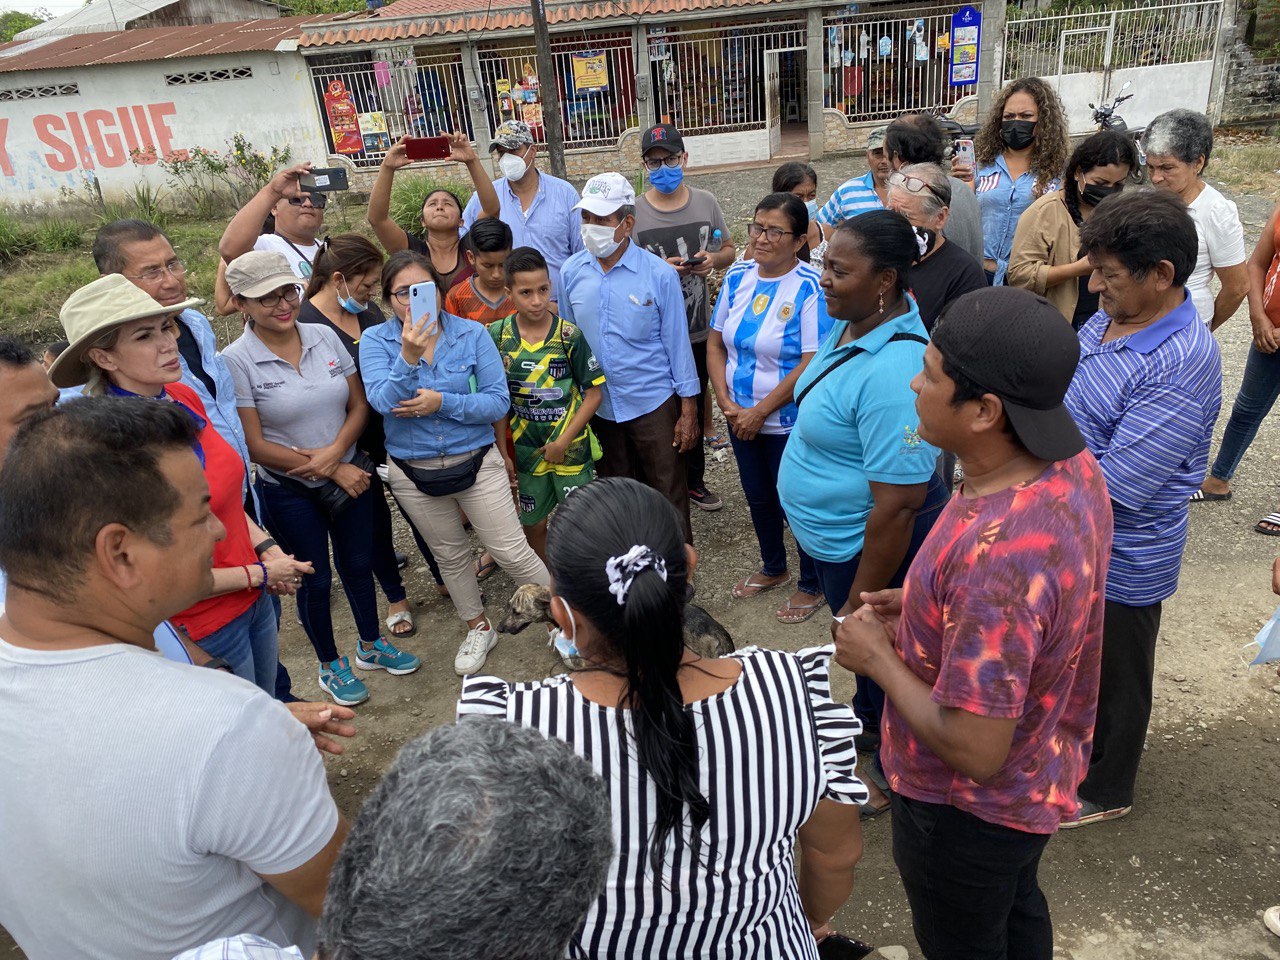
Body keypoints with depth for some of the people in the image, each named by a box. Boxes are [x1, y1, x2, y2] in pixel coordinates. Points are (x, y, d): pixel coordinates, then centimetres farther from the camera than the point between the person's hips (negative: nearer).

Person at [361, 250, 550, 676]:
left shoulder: (472, 334, -9)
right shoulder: (375, 341, -8)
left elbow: (498, 401, -13)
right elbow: (384, 402, -23)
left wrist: (442, 403, -24)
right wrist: (409, 356, -38)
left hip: (476, 462, -2)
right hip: (413, 473, 2)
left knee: (512, 551, -1)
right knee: (450, 556, 20)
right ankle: (479, 629, 42)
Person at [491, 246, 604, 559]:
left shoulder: (569, 335, -12)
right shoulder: (497, 335, -6)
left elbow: (593, 393, -8)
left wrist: (563, 442, -13)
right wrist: (502, 451, -1)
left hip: (571, 448, -2)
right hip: (526, 449, 3)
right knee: (533, 525, 16)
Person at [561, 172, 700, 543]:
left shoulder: (659, 274, -11)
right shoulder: (571, 272, -2)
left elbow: (677, 343, -7)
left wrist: (688, 411, -7)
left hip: (654, 404, -4)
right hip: (598, 406, 4)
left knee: (668, 498, 5)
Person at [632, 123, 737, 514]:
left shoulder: (706, 202, 2)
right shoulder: (633, 212, -9)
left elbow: (729, 251, 12)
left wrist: (714, 259, -11)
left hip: (699, 330, 4)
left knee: (694, 409, 20)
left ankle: (693, 481, 39)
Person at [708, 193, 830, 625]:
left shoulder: (811, 287, -18)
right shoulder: (738, 276, 0)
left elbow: (813, 363, -22)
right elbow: (715, 343, 4)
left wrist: (759, 412, -19)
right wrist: (725, 402, -8)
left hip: (789, 423, -6)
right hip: (741, 420, 6)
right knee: (758, 497, 22)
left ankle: (812, 585, 33)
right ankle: (773, 568, 47)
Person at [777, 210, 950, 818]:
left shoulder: (893, 371, -34)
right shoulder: (851, 324, -3)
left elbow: (897, 504, -32)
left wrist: (859, 604, -24)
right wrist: (803, 507, 21)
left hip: (873, 547, -9)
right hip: (836, 535, 9)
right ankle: (869, 724, 57)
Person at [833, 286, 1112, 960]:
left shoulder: (995, 553, -42)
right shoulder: (1072, 466, -13)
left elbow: (975, 751, -35)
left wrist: (879, 657, -21)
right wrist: (926, 610, -2)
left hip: (971, 809, -7)